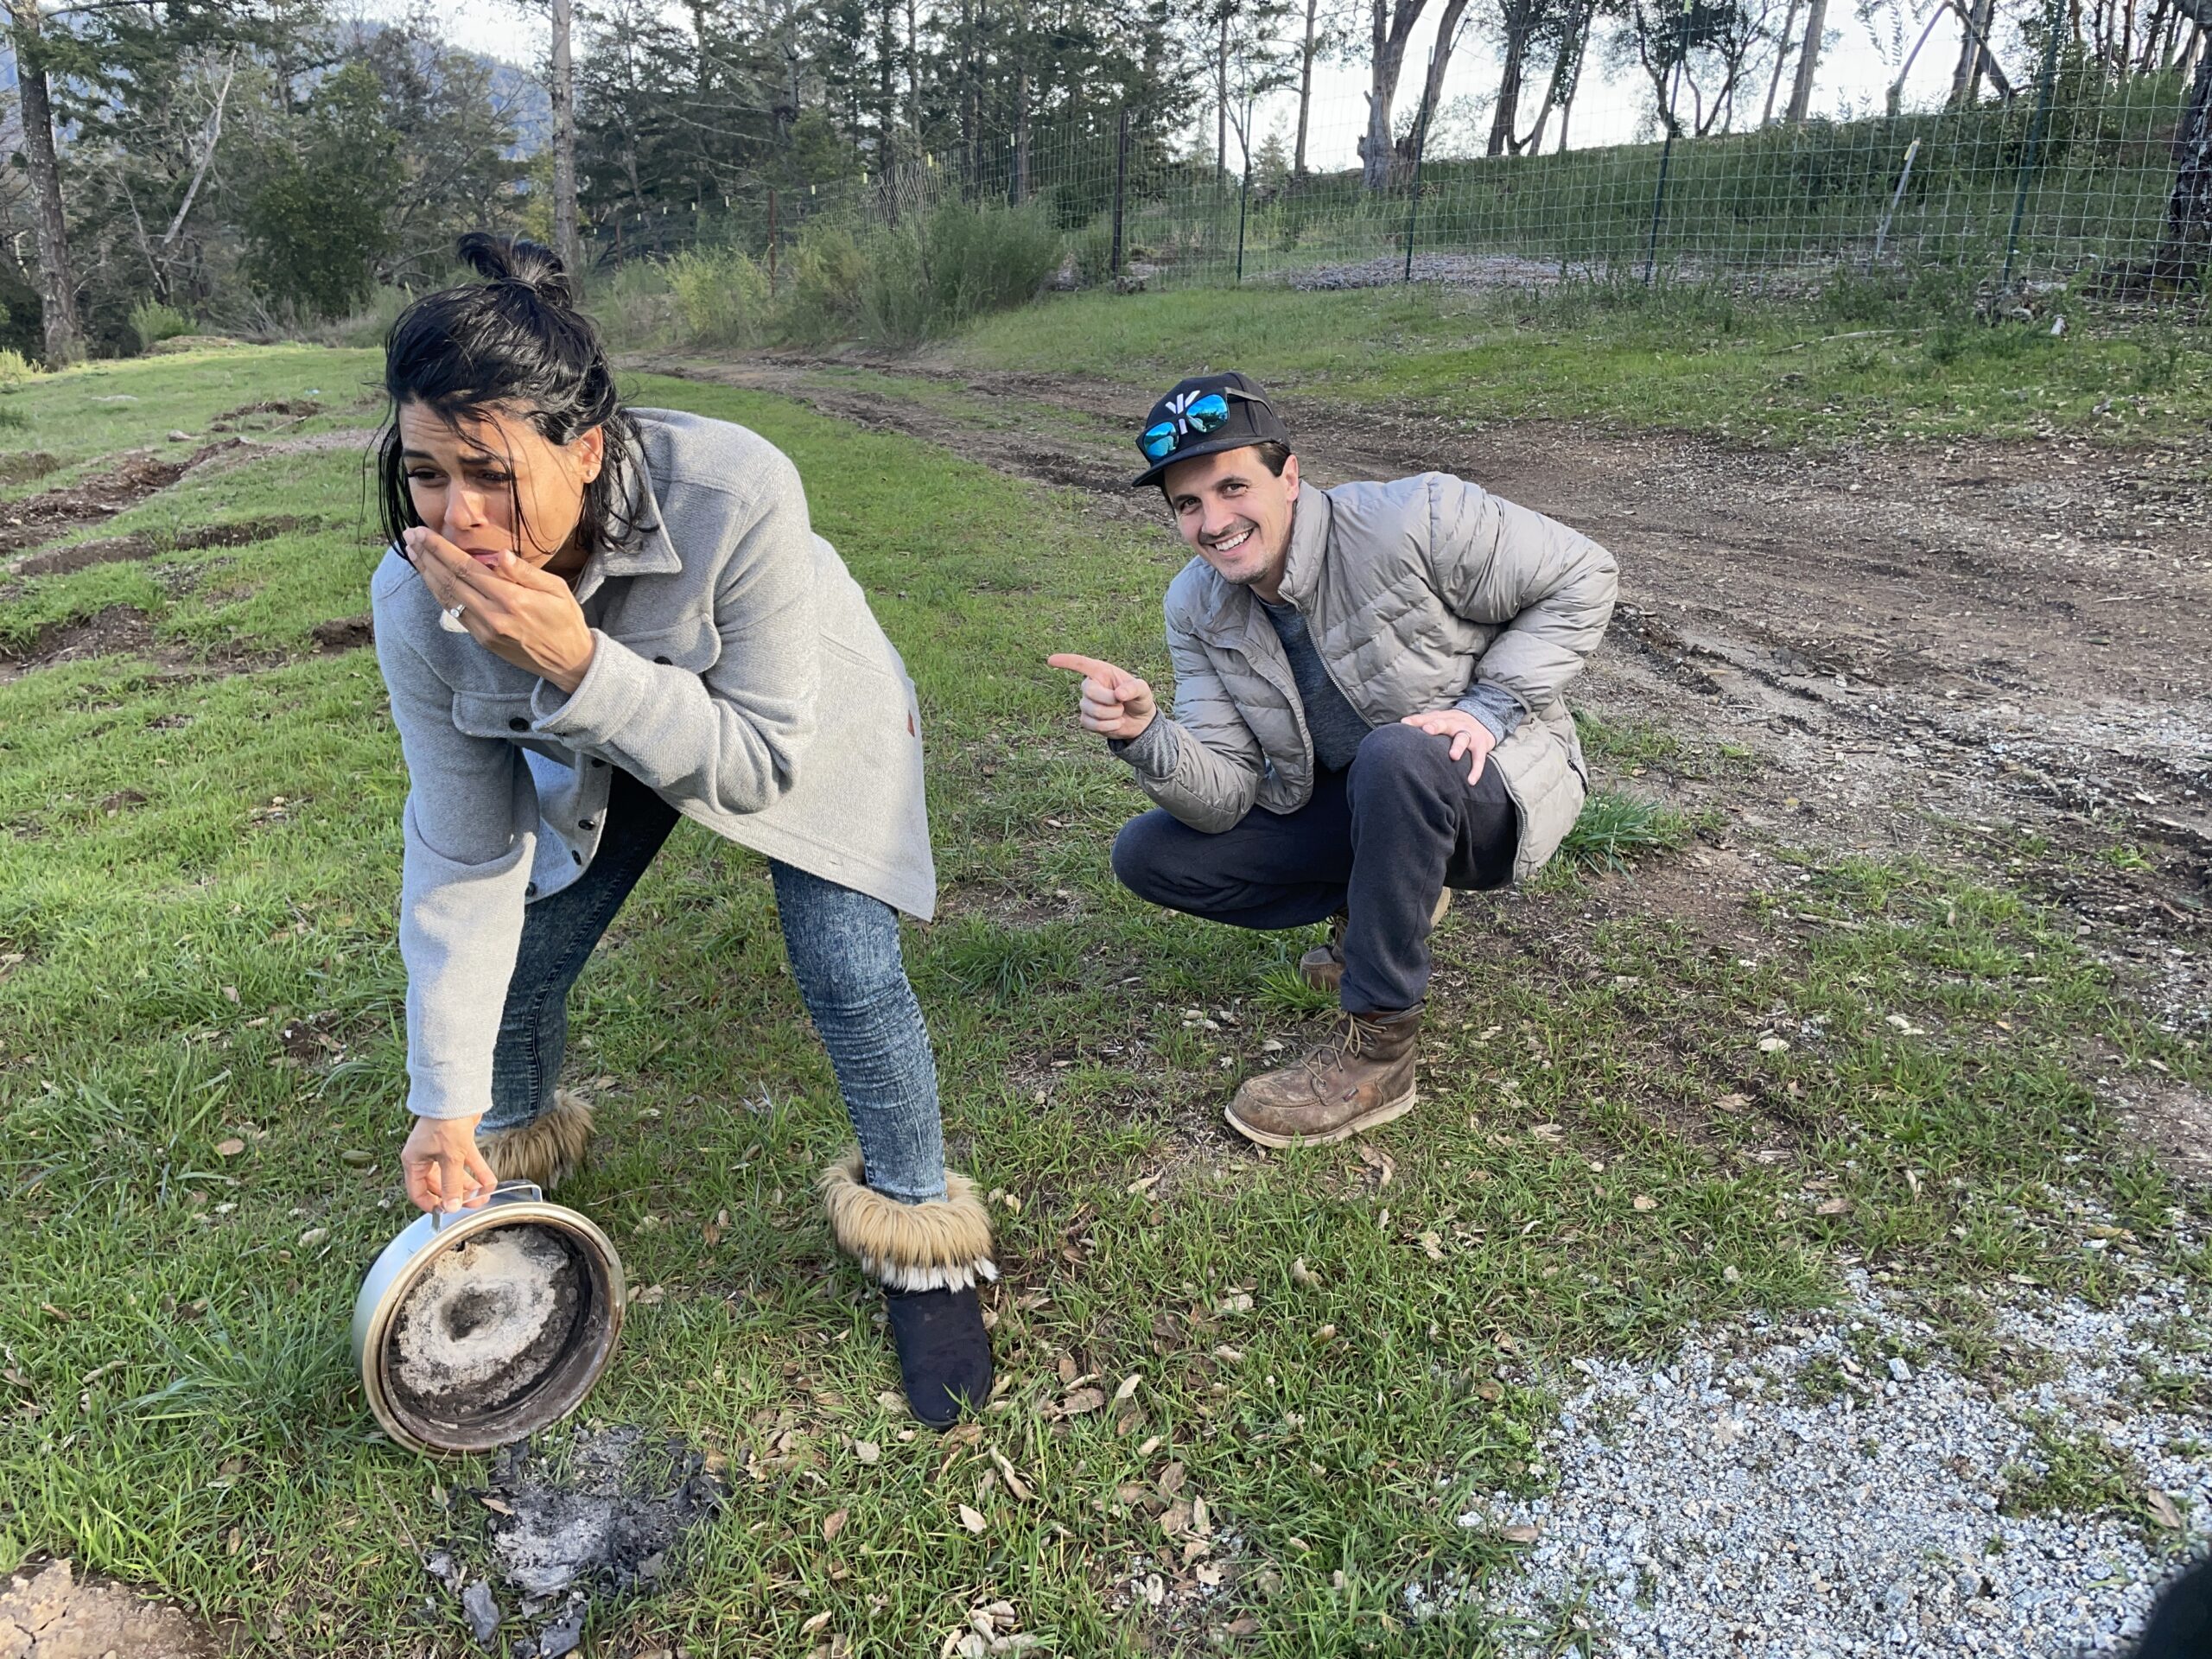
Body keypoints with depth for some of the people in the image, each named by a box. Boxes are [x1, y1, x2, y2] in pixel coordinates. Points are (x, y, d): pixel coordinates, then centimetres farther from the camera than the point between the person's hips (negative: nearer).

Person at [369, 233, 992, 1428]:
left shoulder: (735, 493, -42)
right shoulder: (416, 598, -28)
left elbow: (762, 762, -33)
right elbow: (462, 859, -18)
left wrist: (577, 663, -48)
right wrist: (447, 1098, -14)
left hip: (808, 715, -3)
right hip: (592, 743, 3)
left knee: (847, 974, -16)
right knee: (510, 965, 0)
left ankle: (916, 1228, 11)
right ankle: (508, 1157, 36)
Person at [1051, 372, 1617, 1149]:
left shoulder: (1415, 519, -22)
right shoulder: (1197, 607, -6)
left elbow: (1582, 577, -11)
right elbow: (1226, 800, -11)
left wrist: (1489, 708, -22)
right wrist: (1142, 735, -31)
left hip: (1490, 788, -5)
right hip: (1348, 806, 6)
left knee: (1398, 755, -40)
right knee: (1148, 853, -5)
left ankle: (1376, 1049, -23)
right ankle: (1380, 905, 9)